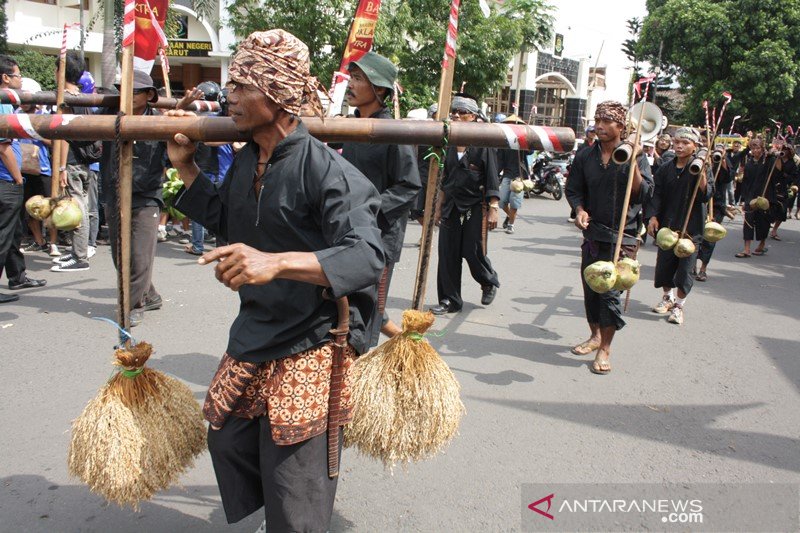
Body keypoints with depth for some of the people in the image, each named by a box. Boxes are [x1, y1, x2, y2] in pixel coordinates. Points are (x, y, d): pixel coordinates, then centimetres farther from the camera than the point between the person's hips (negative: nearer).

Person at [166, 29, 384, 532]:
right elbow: (226, 221, 23)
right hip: (254, 334, 8)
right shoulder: (246, 160, 4)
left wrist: (276, 262, -46)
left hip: (313, 344, -8)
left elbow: (367, 256, -33)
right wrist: (186, 167, 12)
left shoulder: (325, 167, -22)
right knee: (229, 442, 21)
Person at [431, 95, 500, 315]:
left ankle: (490, 282, 30)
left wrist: (493, 209, -15)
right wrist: (439, 207, 15)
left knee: (473, 252, -1)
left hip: (474, 207, -5)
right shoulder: (451, 143, 10)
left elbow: (492, 179, -9)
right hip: (451, 206, 5)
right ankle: (450, 300, 12)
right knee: (447, 253, 2)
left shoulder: (483, 144, -7)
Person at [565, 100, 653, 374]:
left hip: (621, 236, -4)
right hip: (592, 233, 4)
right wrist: (580, 209, -8)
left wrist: (633, 163, -22)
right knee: (590, 287, 11)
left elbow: (644, 194, -12)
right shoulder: (585, 156, 5)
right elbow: (573, 189, 11)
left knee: (610, 291, -5)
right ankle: (595, 335, 32)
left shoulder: (635, 157, -5)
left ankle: (605, 348, 9)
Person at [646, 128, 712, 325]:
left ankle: (679, 305, 15)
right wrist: (652, 216, -8)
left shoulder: (700, 168, -4)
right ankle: (668, 297, 34)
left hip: (691, 227, -3)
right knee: (664, 263, 11)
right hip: (667, 224, 3)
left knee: (685, 268, -1)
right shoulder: (665, 169, 5)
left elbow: (706, 196, -14)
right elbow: (656, 195, 4)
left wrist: (702, 175, -29)